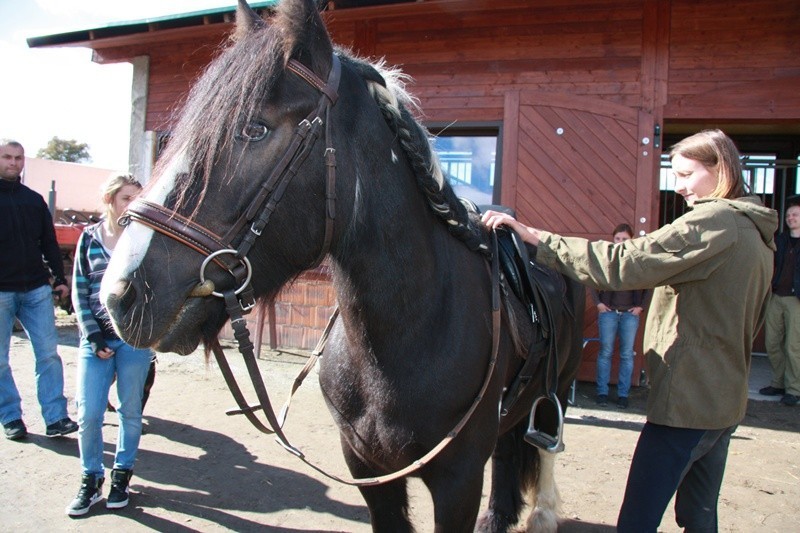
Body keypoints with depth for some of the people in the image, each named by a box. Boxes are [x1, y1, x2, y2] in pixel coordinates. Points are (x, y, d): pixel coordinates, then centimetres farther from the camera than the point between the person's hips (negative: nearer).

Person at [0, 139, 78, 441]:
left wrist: (60, 278, 7)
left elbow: (50, 243, 14)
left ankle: (55, 418, 3)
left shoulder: (34, 200, 12)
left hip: (36, 289, 3)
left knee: (48, 354, -1)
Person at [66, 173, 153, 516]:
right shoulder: (89, 238, 4)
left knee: (130, 412, 9)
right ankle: (91, 479, 19)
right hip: (95, 340, 1)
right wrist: (93, 336, -5)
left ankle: (122, 475, 27)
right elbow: (80, 292, 3)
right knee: (88, 414, 0)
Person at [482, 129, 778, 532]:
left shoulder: (713, 222, -16)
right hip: (727, 400, 10)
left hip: (686, 400, -10)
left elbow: (622, 264, -26)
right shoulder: (756, 233, 15)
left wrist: (538, 239, -25)